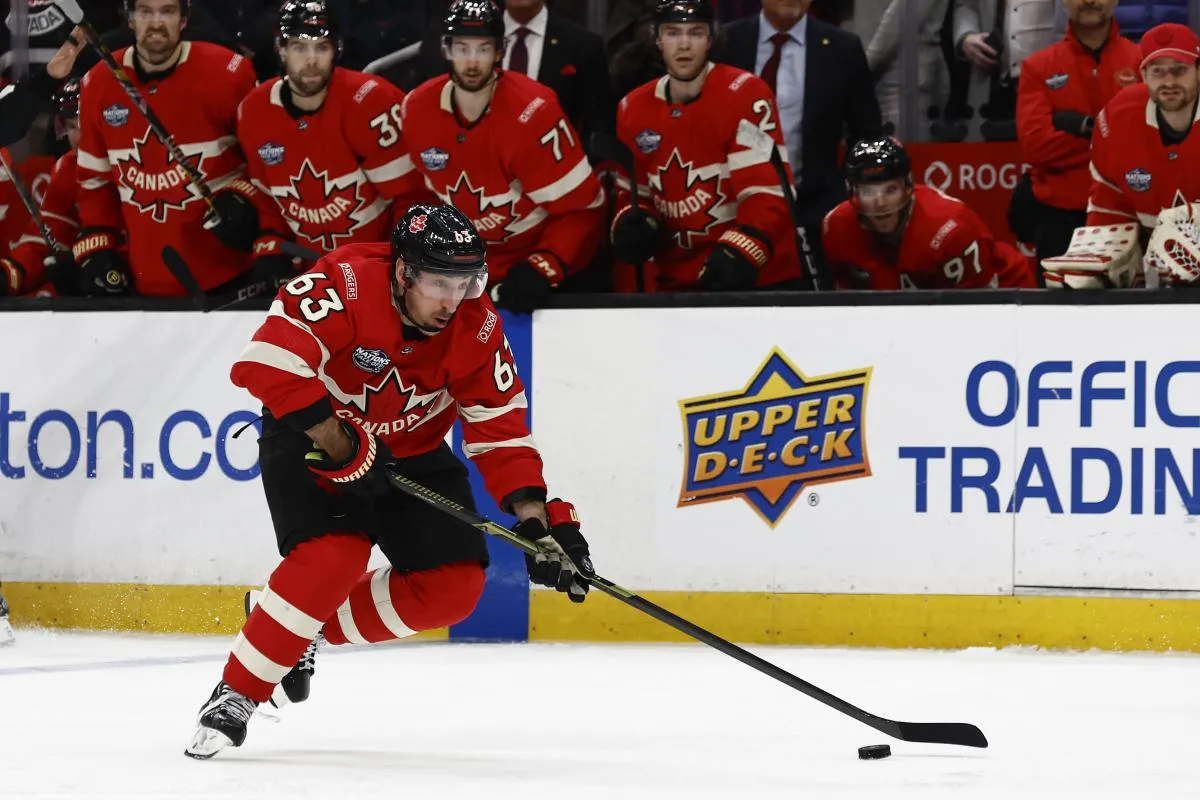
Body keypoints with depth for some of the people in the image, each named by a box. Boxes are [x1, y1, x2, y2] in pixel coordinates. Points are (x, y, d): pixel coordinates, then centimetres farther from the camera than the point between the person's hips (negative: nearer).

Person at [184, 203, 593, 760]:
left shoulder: (476, 327, -16)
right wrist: (338, 442, -36)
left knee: (454, 586, -8)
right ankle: (235, 695, -14)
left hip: (412, 451, 5)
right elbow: (267, 359, -40)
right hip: (310, 435, -5)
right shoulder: (345, 286, -31)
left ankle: (310, 630, 10)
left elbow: (500, 431, -12)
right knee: (333, 558, -29)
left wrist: (537, 519, -23)